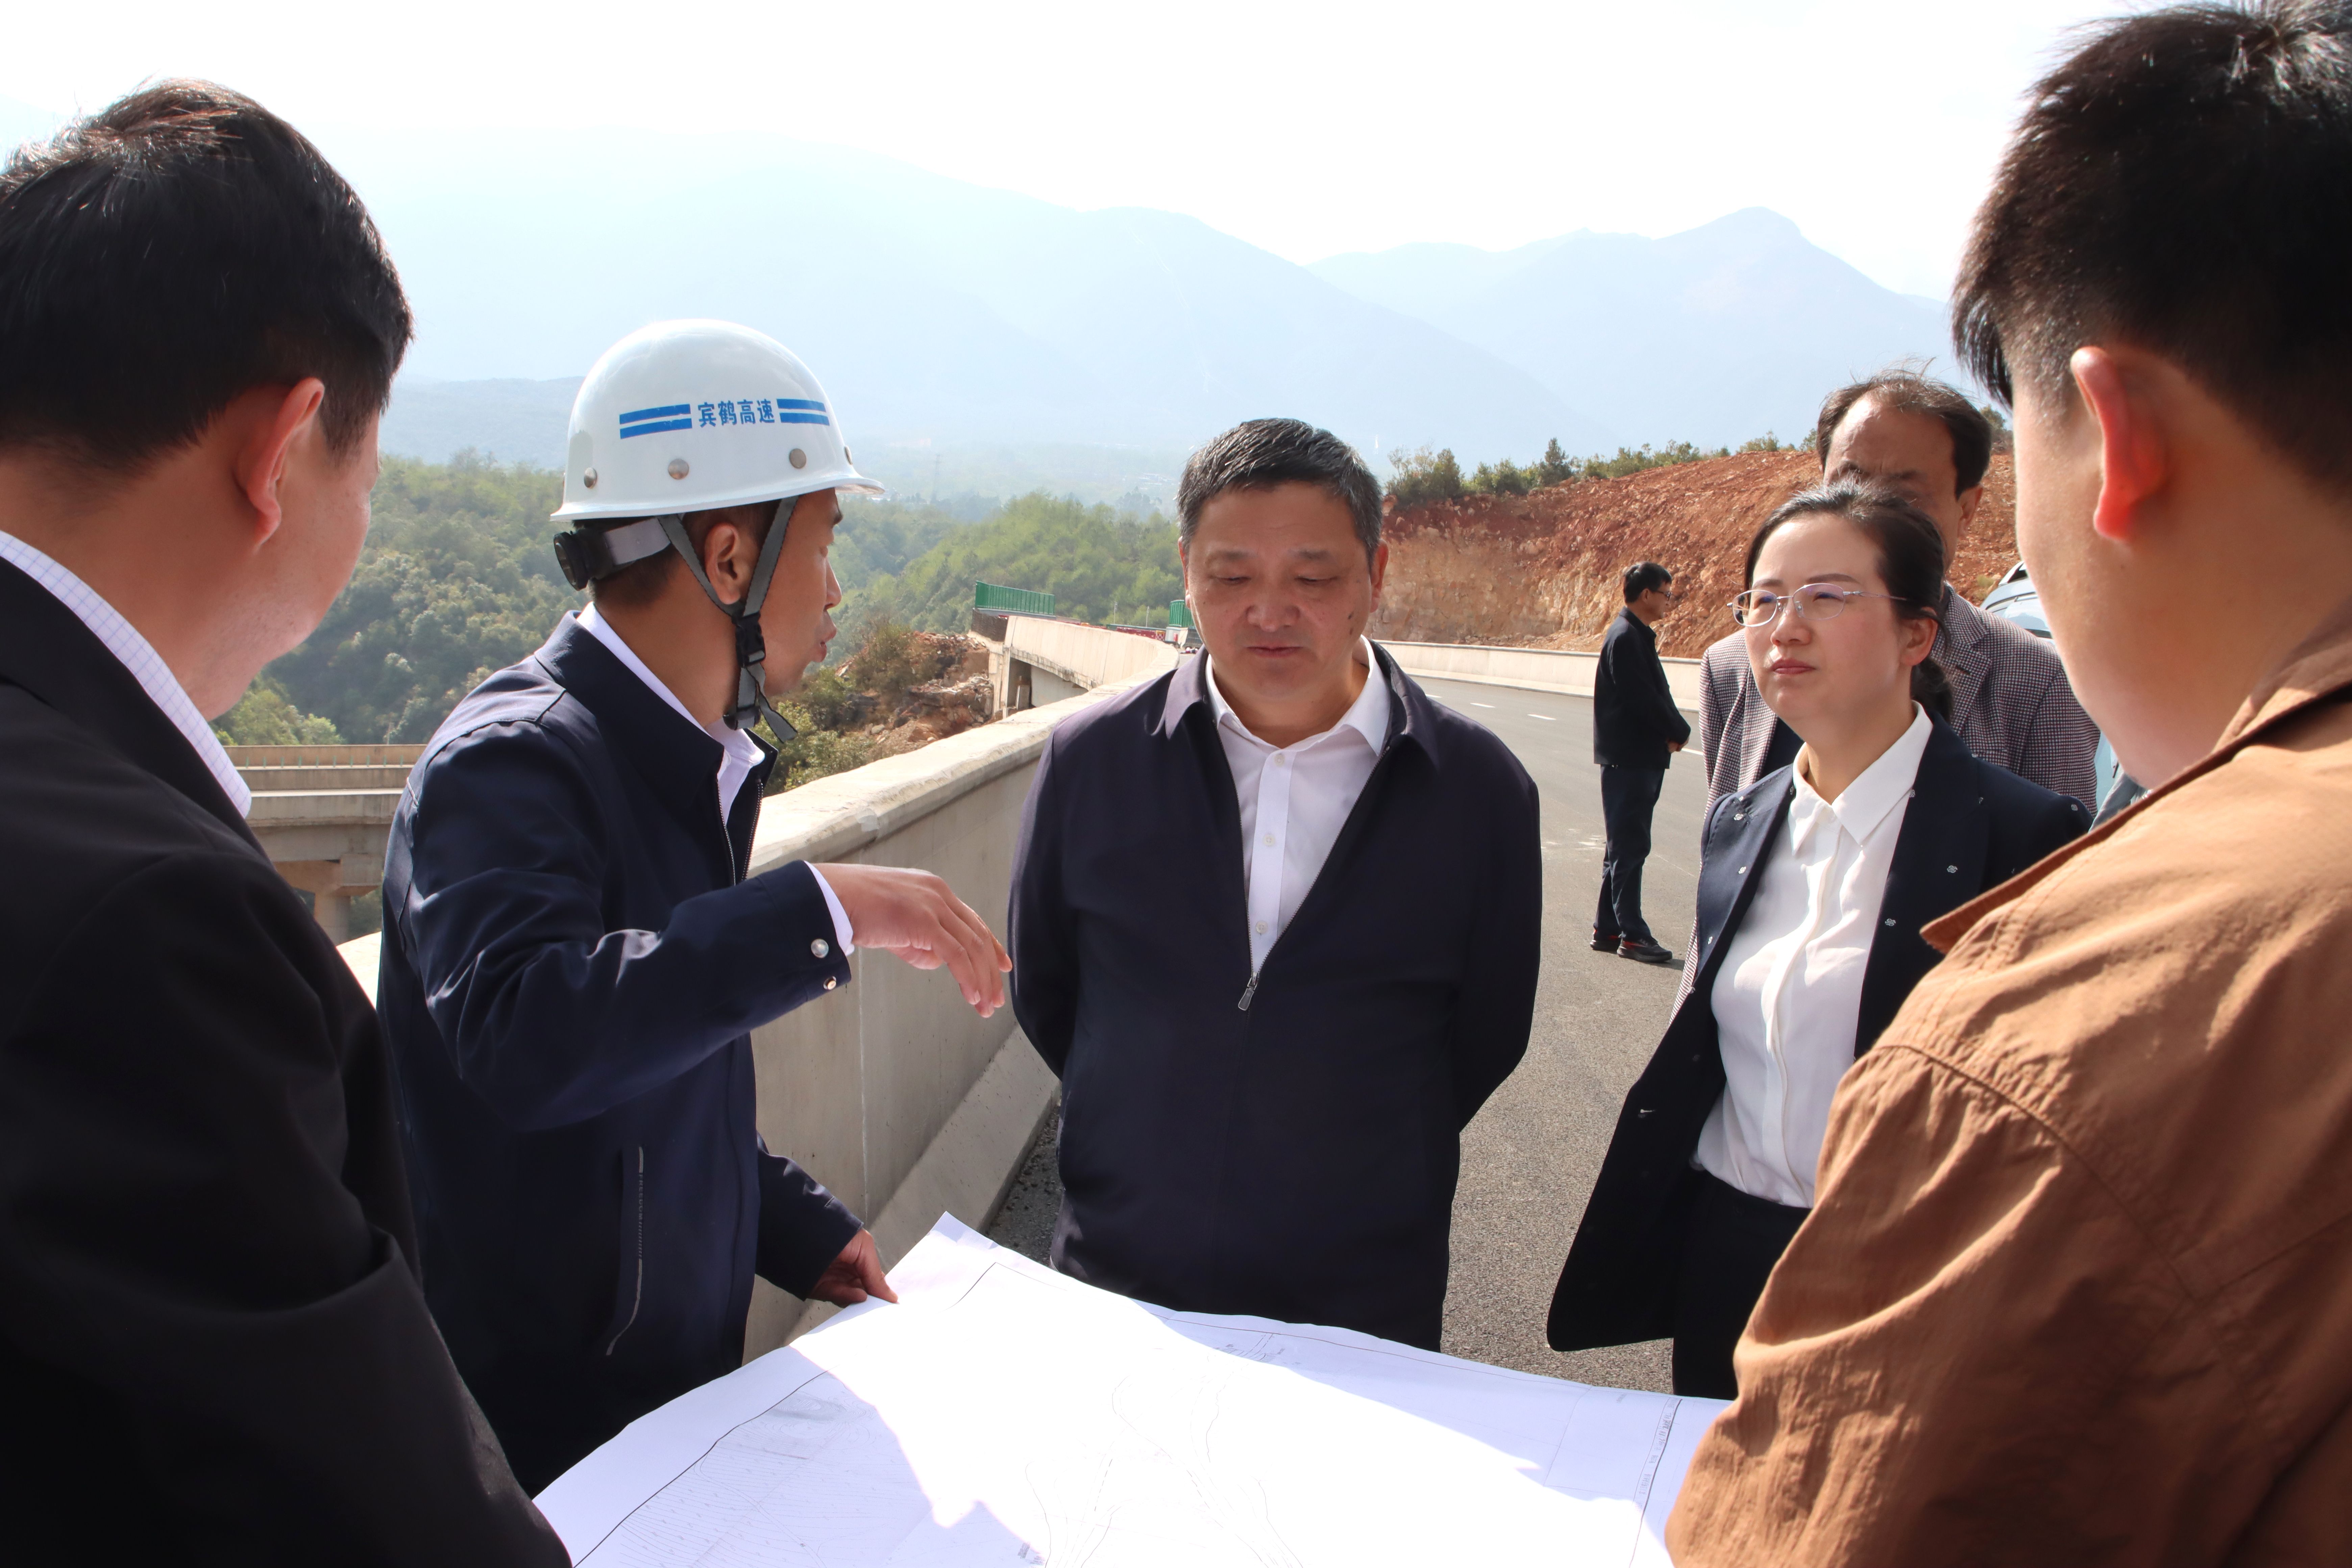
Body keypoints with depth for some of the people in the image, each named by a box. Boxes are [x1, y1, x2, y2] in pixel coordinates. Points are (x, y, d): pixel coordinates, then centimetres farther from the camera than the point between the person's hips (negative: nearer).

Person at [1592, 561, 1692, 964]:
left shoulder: (1638, 636, 16)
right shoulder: (1626, 637, -15)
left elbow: (1657, 696, 15)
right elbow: (1644, 699, -20)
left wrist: (1675, 730, -1)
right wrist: (1678, 732, -7)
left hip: (1642, 759, 10)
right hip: (1629, 759, -10)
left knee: (1624, 846, 14)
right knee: (1630, 847, -4)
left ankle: (1607, 929, 20)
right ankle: (1631, 934, 2)